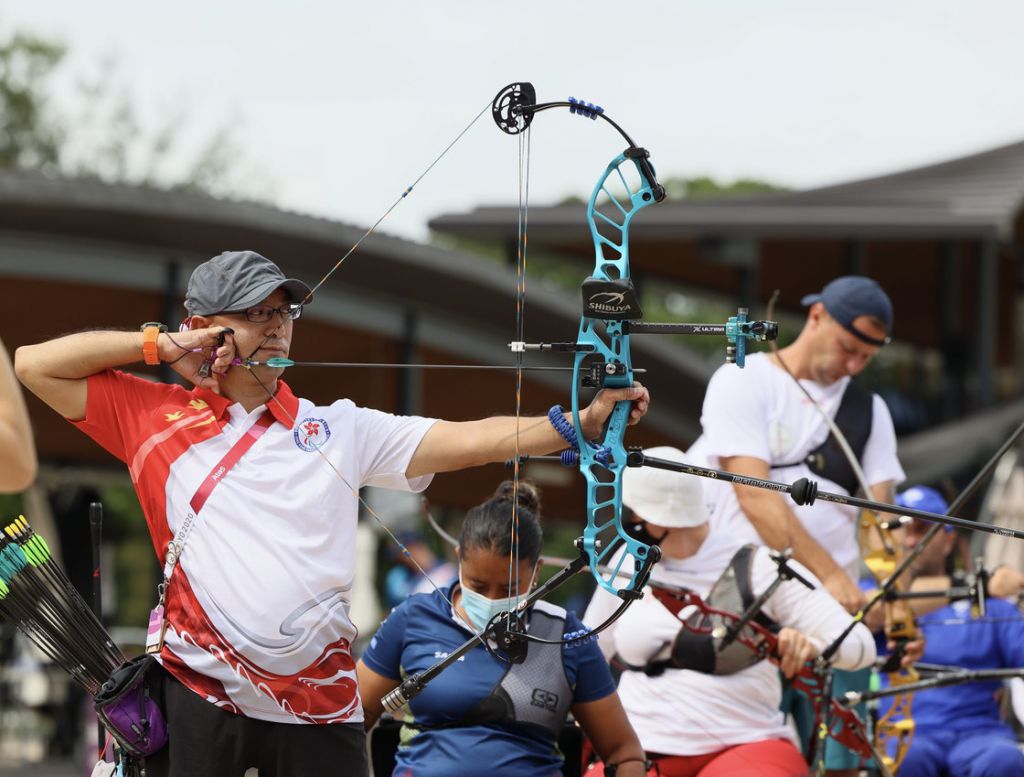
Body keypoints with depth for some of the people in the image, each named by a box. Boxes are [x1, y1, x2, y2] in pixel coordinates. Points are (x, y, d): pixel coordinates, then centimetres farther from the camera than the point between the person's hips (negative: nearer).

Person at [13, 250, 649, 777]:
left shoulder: (338, 430, 10)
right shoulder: (155, 417, 8)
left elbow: (468, 441, 0)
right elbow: (36, 366, 7)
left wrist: (581, 422, -14)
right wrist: (160, 345, 3)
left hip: (318, 705, 1)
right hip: (197, 695, -1)